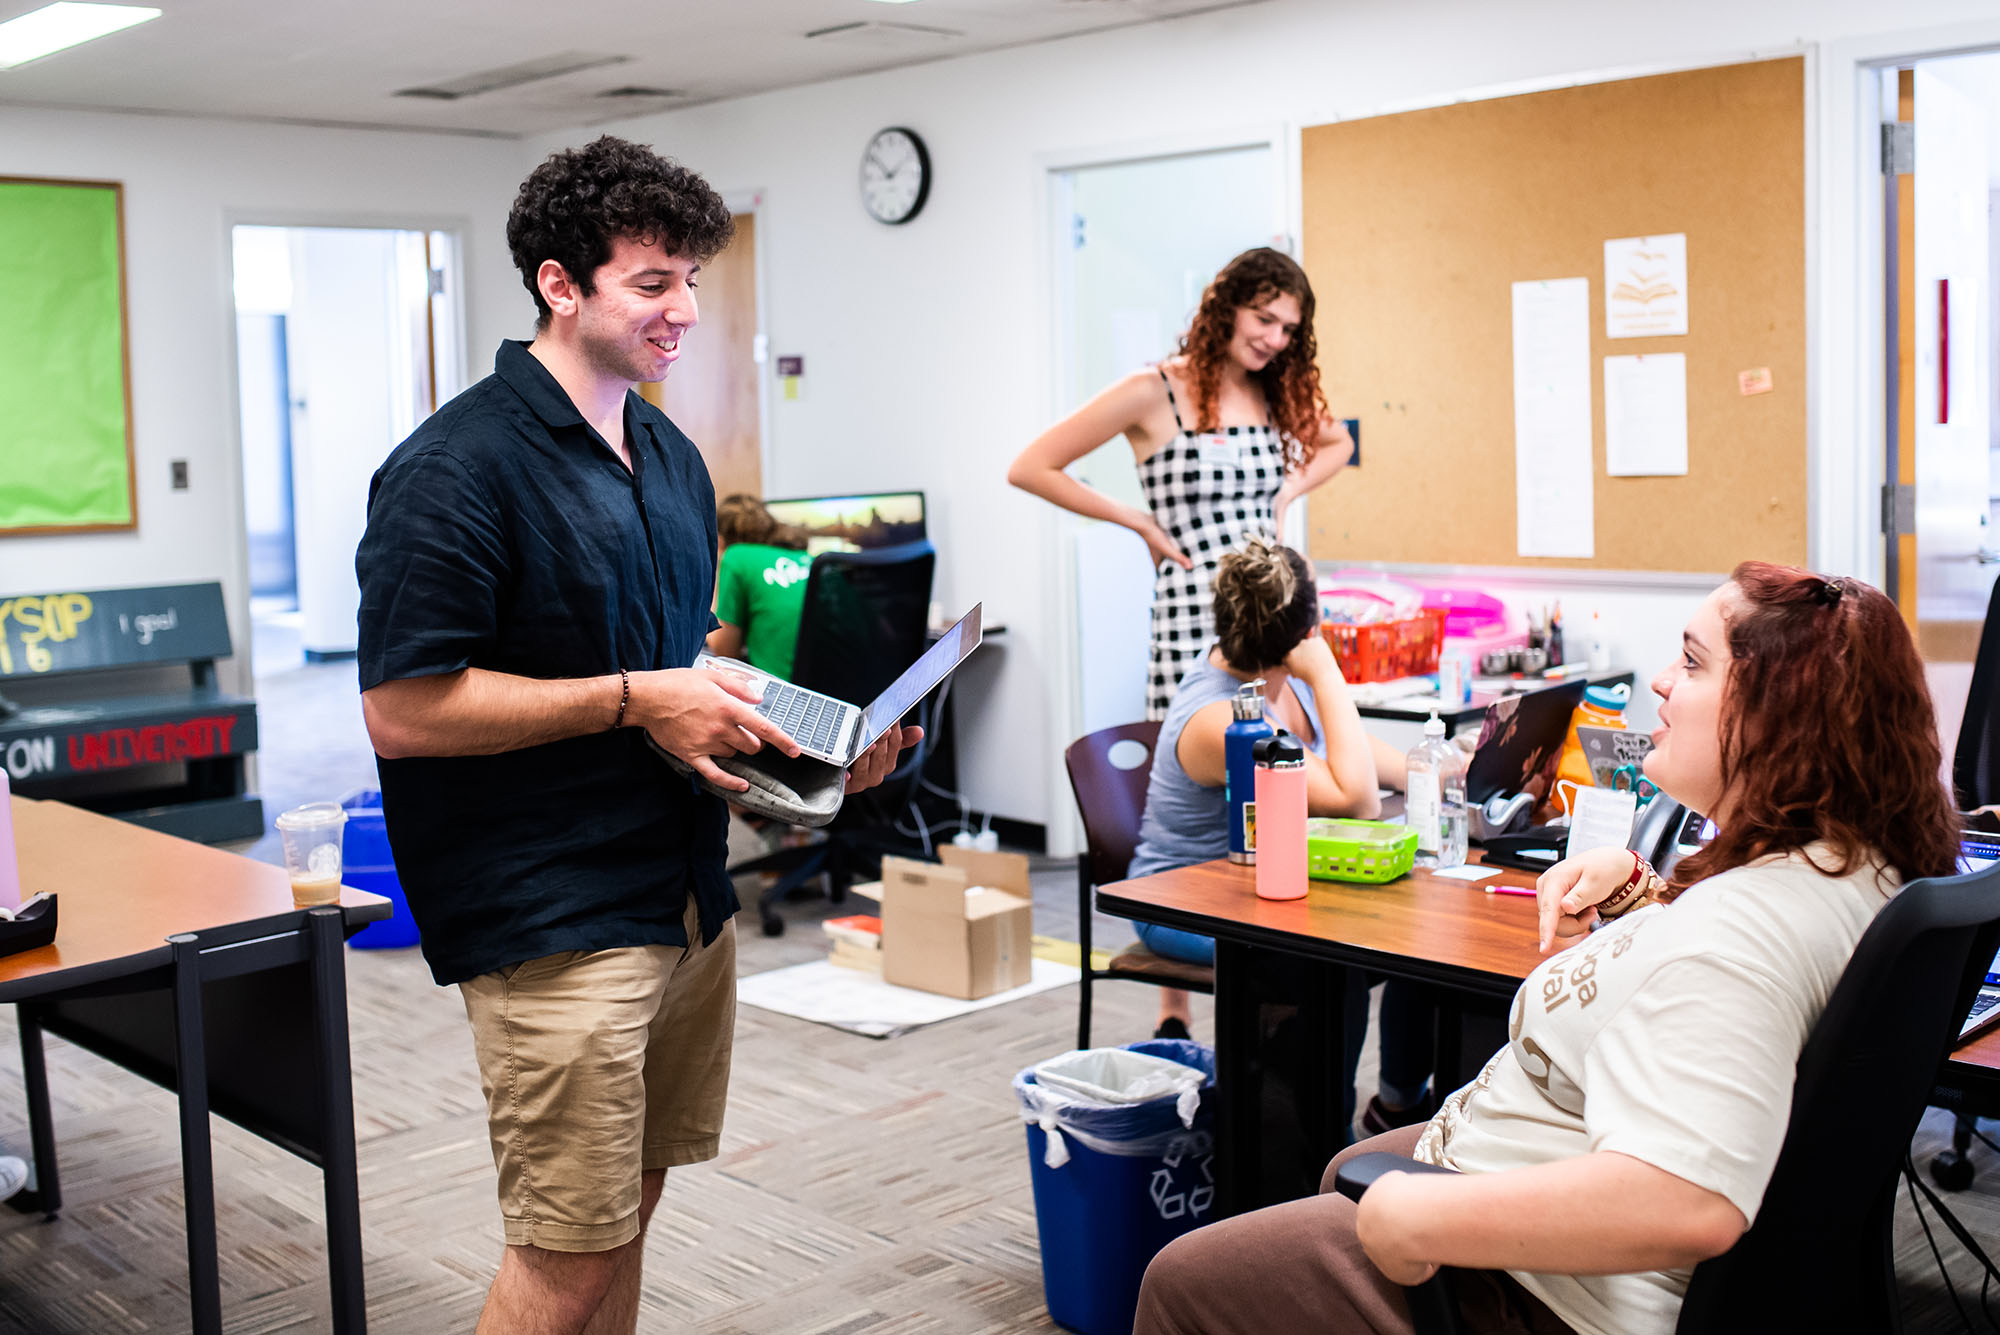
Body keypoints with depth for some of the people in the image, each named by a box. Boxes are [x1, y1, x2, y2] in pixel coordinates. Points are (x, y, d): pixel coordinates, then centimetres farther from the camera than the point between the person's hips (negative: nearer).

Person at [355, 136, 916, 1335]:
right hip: (552, 921, -8)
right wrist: (633, 700, -20)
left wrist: (811, 741, 6)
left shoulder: (672, 458, 13)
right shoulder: (457, 469, -14)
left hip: (686, 898, 8)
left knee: (629, 1211, 17)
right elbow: (404, 710, -19)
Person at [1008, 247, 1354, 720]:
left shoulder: (1277, 395, 12)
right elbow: (1030, 469, -5)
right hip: (1194, 624, -5)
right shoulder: (1153, 393, -5)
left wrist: (1286, 494, 14)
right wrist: (1138, 521, -4)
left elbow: (1338, 443, 33)